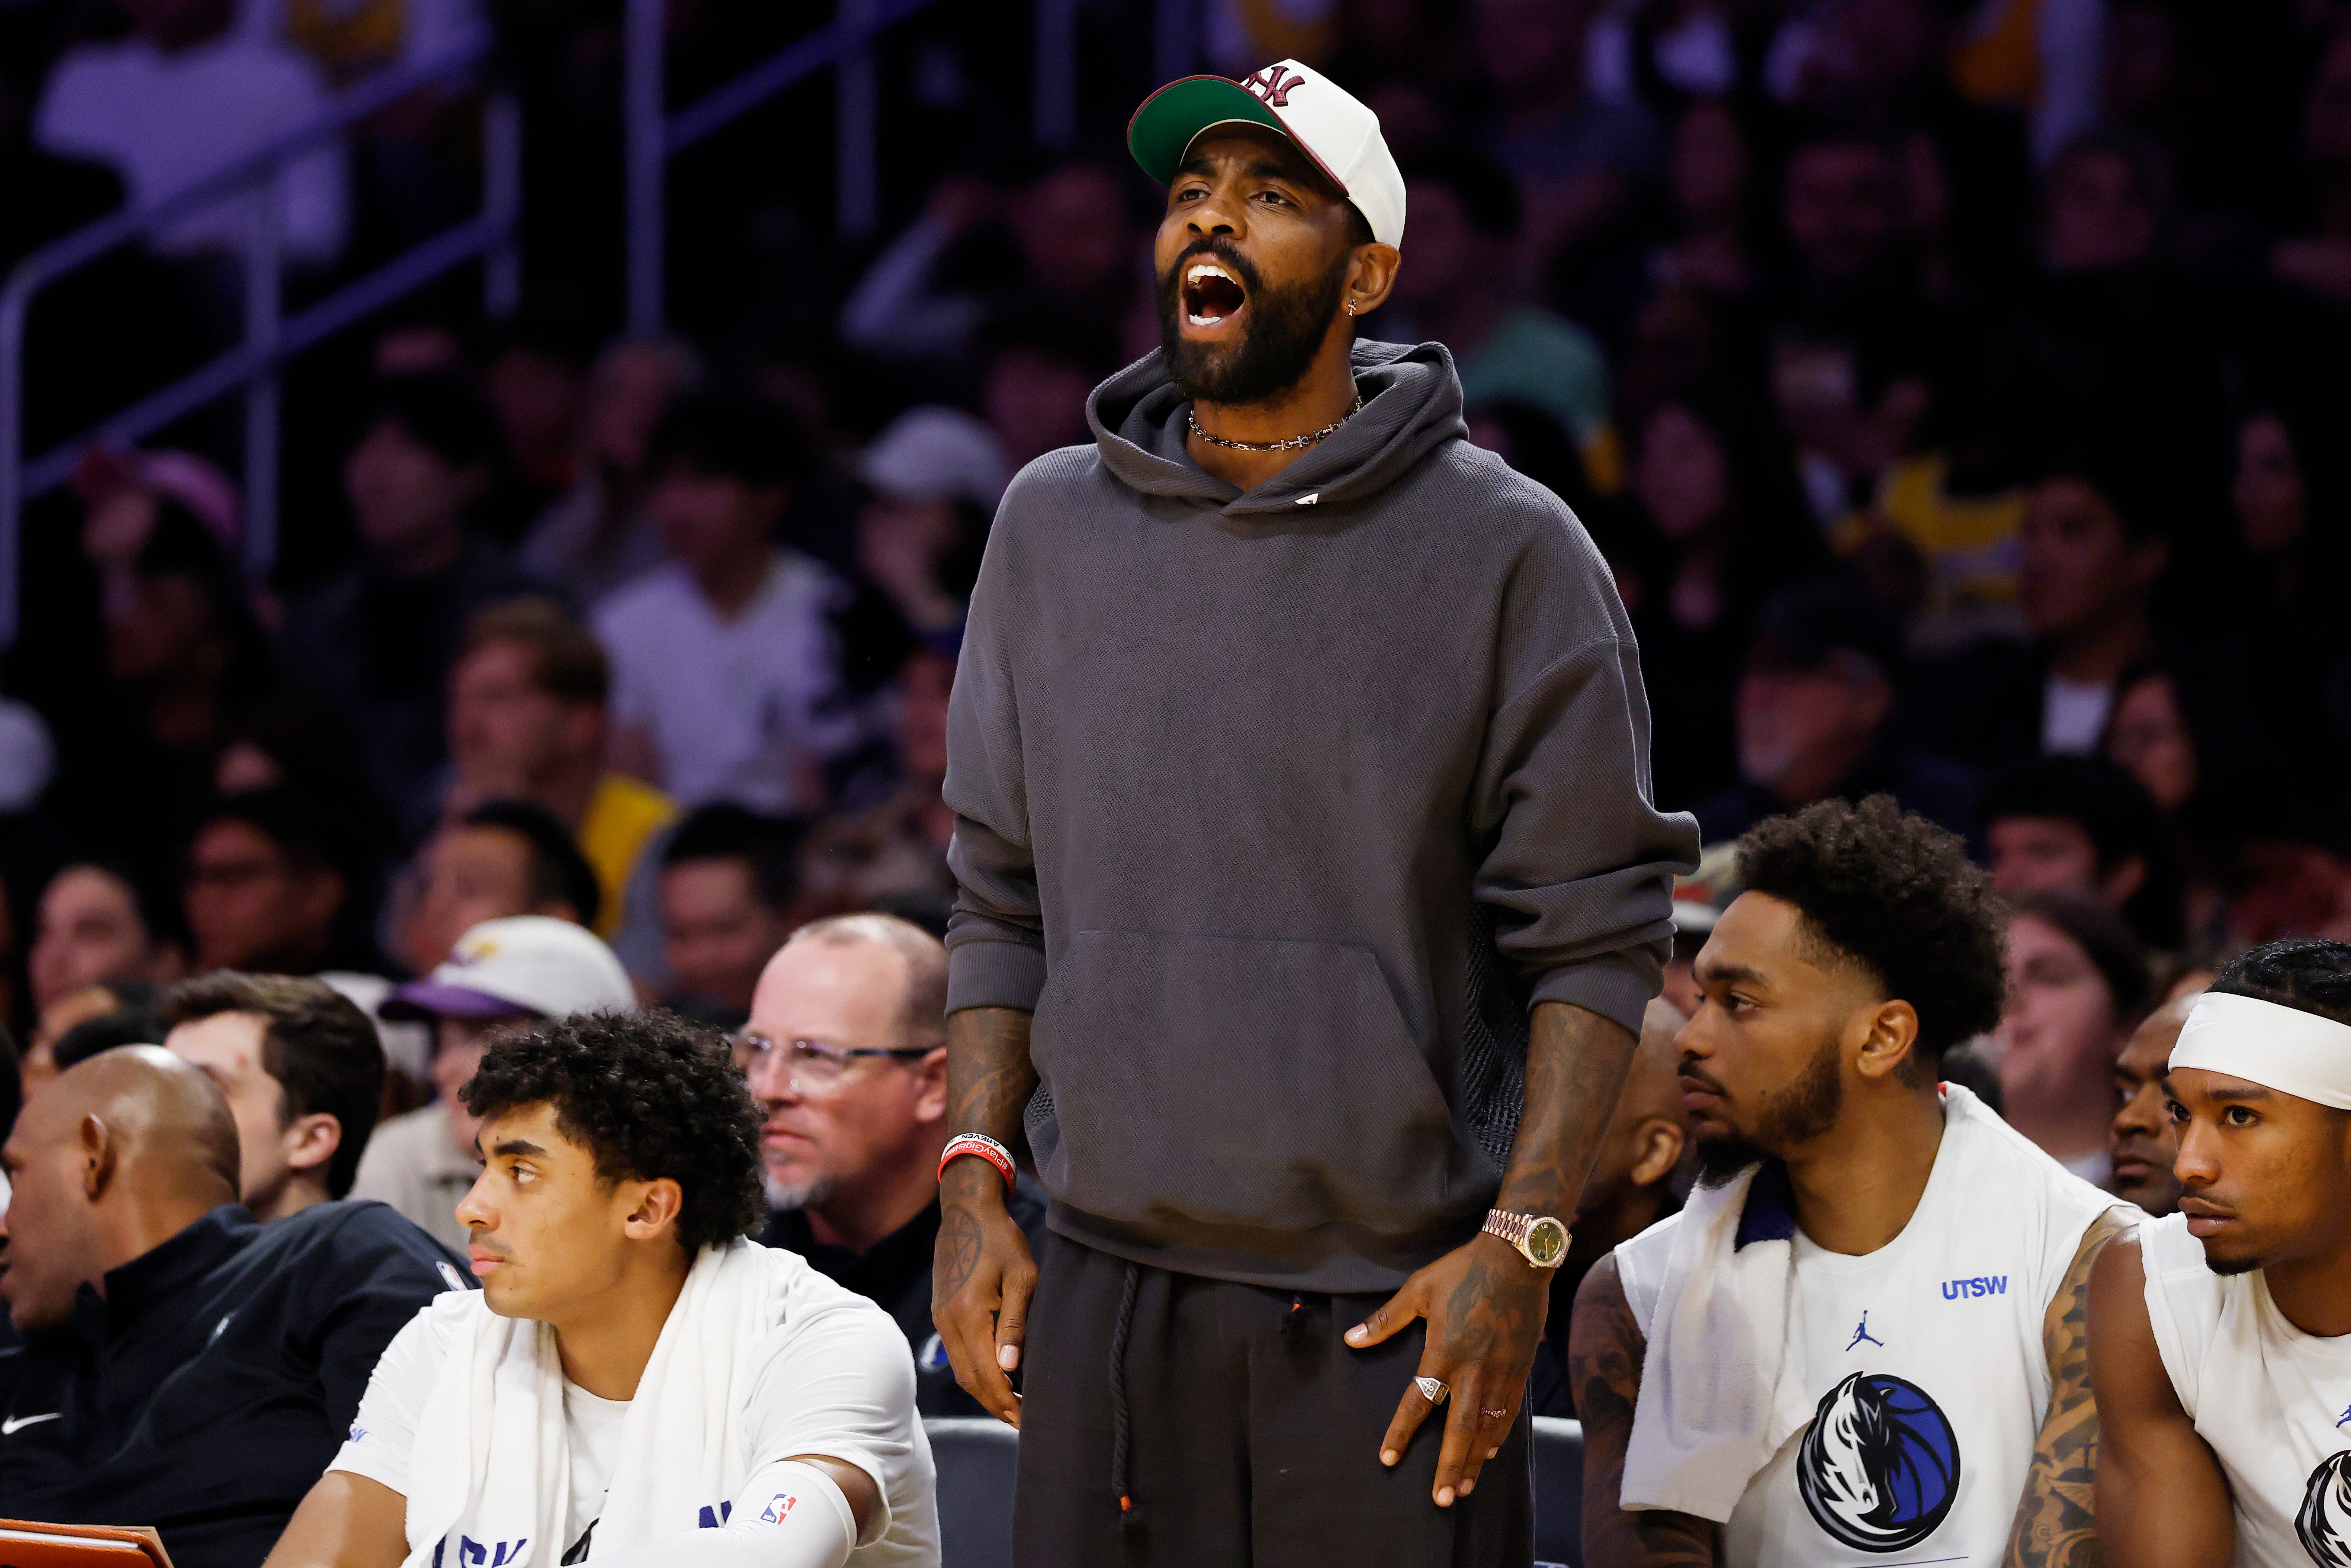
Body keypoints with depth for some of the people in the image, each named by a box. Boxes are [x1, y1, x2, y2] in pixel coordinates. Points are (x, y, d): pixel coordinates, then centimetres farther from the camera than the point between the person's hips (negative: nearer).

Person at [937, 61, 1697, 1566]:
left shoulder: (1506, 550, -2)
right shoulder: (1053, 527, 10)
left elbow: (1595, 935, -3)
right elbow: (1003, 900, 15)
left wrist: (1520, 1246, -11)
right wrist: (976, 1179, 4)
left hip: (1393, 1313, -3)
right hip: (1110, 1294, 3)